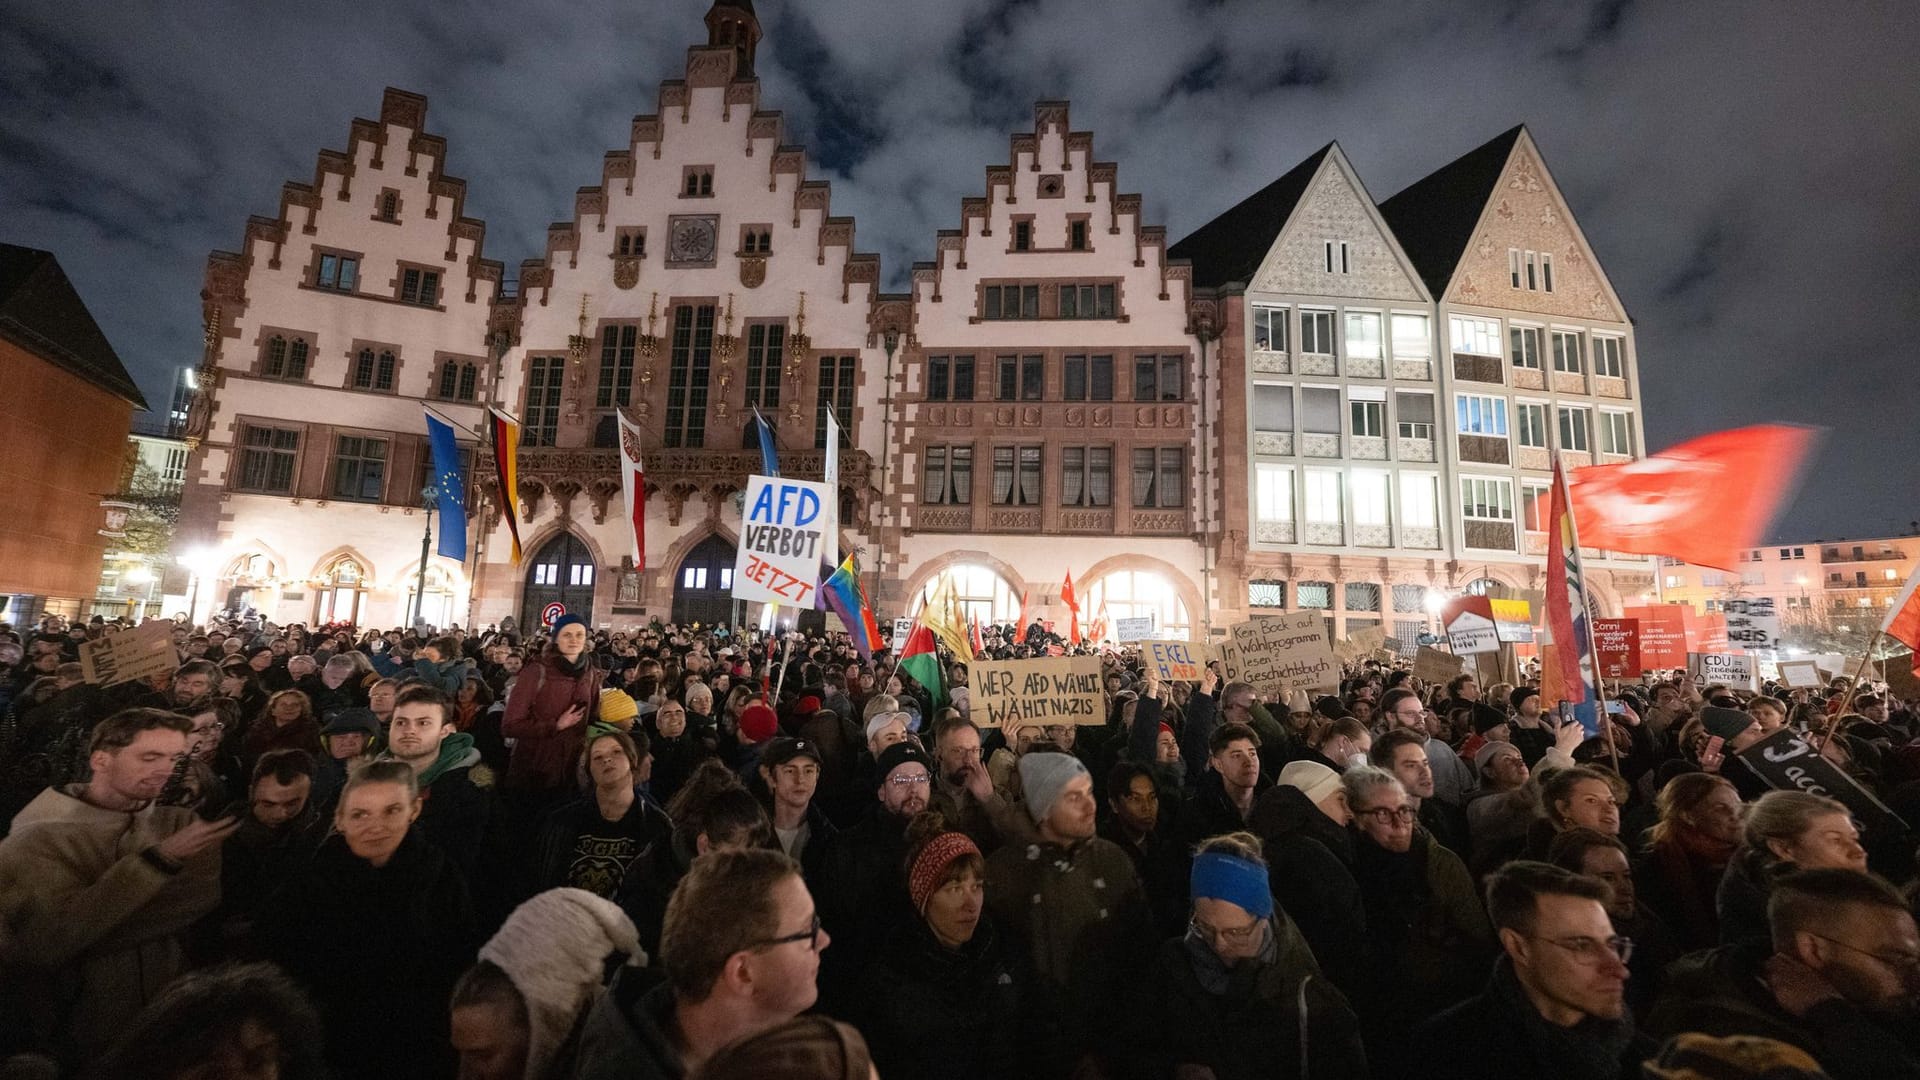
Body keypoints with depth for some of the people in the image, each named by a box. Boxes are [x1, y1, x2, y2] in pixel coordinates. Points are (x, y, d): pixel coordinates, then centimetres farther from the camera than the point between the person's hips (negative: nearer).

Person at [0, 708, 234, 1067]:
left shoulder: (178, 822, -4)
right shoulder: (38, 838, -13)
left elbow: (205, 893, -17)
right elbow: (41, 941, -23)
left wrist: (82, 931, -21)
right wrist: (160, 860, -30)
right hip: (76, 1038, -3)